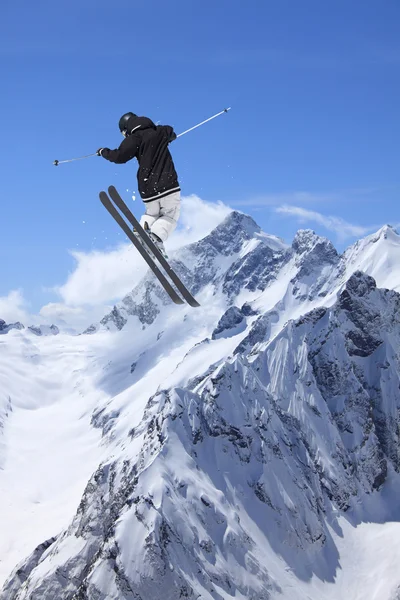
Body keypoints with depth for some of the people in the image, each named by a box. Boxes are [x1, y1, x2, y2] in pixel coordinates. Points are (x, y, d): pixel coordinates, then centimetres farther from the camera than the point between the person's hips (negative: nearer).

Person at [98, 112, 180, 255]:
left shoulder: (135, 138, -1)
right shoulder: (160, 131, 12)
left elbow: (119, 156, -10)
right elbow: (172, 134, 34)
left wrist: (103, 152, 7)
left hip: (148, 189, 0)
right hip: (169, 185, 1)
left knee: (152, 214, 25)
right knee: (170, 217, 13)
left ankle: (143, 228, -5)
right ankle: (156, 237, -14)